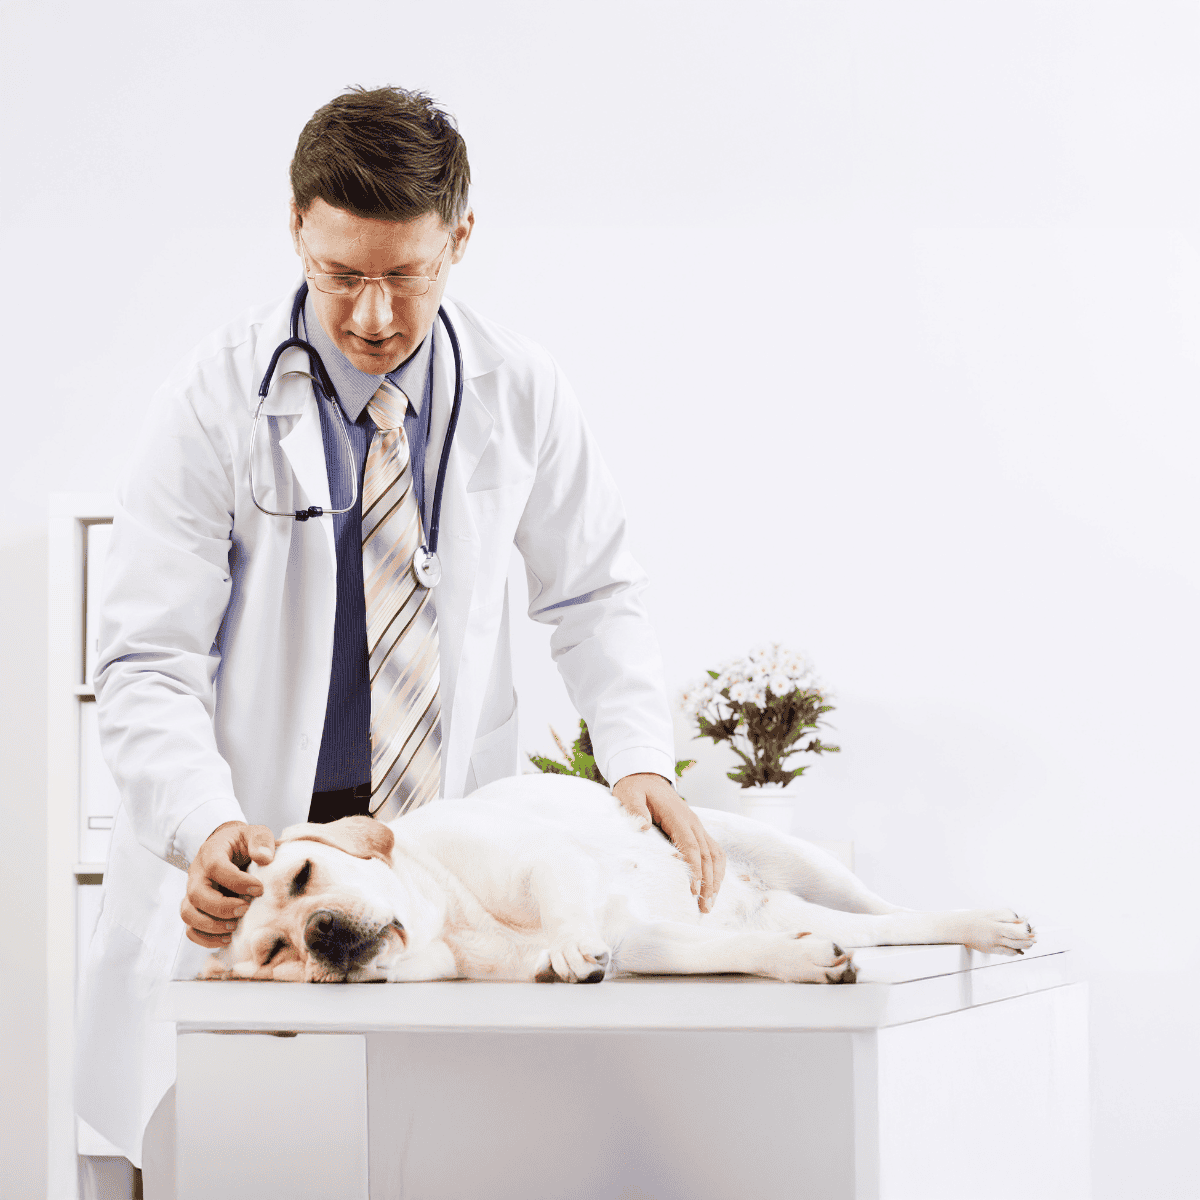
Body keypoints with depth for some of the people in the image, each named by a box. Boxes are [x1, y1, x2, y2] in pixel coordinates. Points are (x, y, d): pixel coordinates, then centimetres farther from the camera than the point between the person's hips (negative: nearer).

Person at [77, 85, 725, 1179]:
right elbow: (148, 664, -9)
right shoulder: (219, 400, -8)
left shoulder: (520, 393, -1)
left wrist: (640, 759, -5)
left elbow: (595, 593, 12)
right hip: (252, 857, -2)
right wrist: (207, 829, -26)